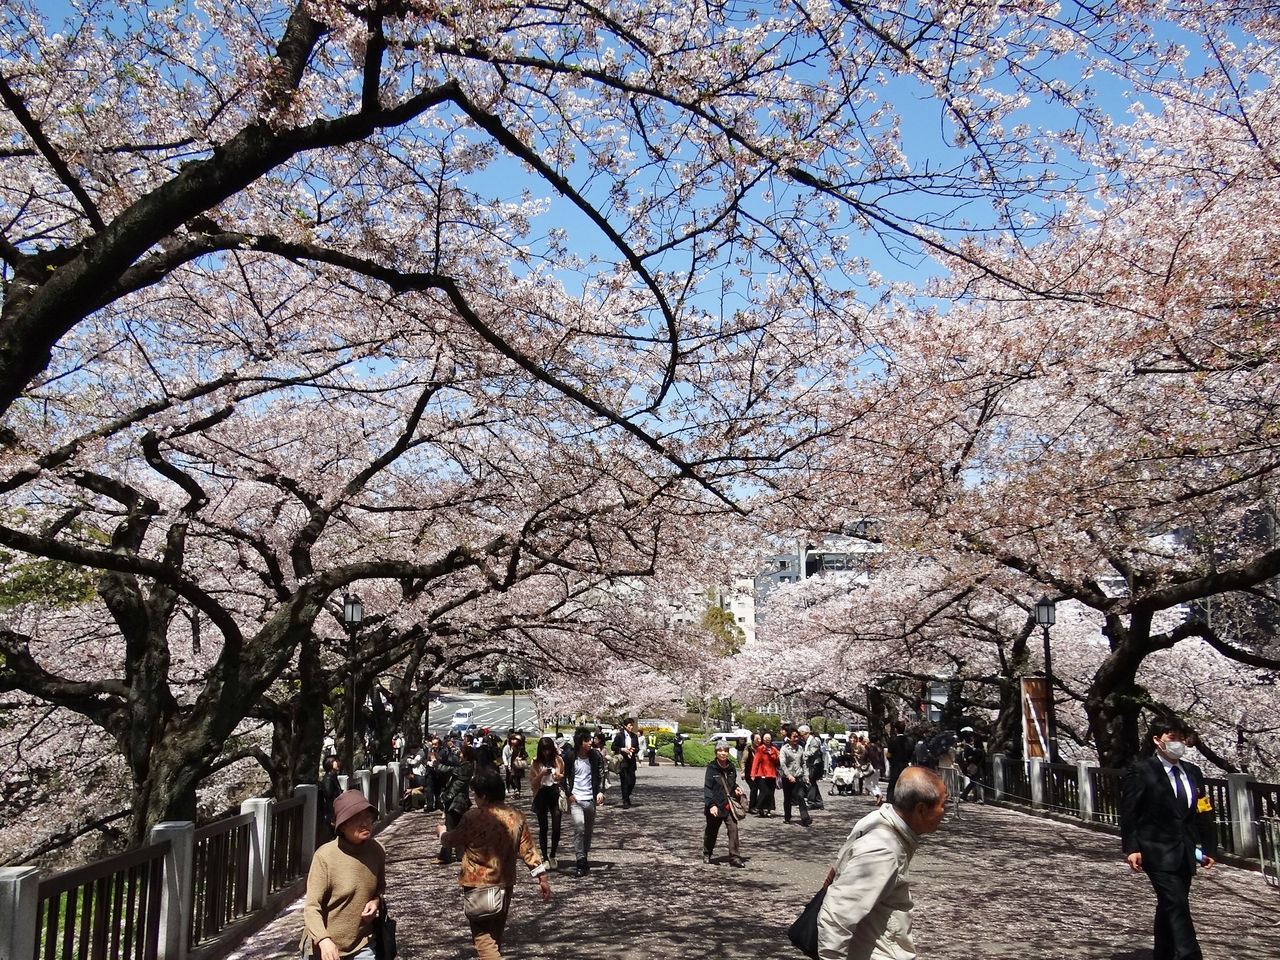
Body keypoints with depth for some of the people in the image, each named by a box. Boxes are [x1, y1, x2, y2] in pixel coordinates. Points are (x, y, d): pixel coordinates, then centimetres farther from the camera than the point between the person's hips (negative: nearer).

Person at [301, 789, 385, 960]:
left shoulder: (376, 851, -4)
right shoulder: (325, 856, -19)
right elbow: (312, 907, -20)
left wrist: (376, 901, -7)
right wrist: (323, 940, -34)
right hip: (324, 946, -3)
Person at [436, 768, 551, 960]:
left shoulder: (473, 817, -17)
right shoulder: (516, 817, -2)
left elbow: (452, 839, 0)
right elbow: (528, 851, 0)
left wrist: (441, 831, 22)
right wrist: (542, 878, 7)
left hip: (478, 887, -6)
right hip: (505, 885, 6)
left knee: (483, 939, -2)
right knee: (496, 936, 22)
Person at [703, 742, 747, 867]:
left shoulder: (731, 768, 6)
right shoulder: (711, 768, -9)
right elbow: (707, 788, -12)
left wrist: (736, 789, 2)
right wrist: (711, 804, -22)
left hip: (729, 805, 3)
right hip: (716, 806, -3)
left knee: (733, 829, -10)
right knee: (711, 832, 13)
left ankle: (734, 858, -5)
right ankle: (706, 854, 34)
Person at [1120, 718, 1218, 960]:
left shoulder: (1193, 772, 12)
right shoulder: (1141, 772, -7)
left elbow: (1204, 814, 15)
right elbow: (1128, 814, -8)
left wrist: (1209, 848, 10)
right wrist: (1131, 848, -13)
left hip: (1185, 853, 6)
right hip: (1157, 852, -6)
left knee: (1169, 907, 14)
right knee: (1177, 906, -14)